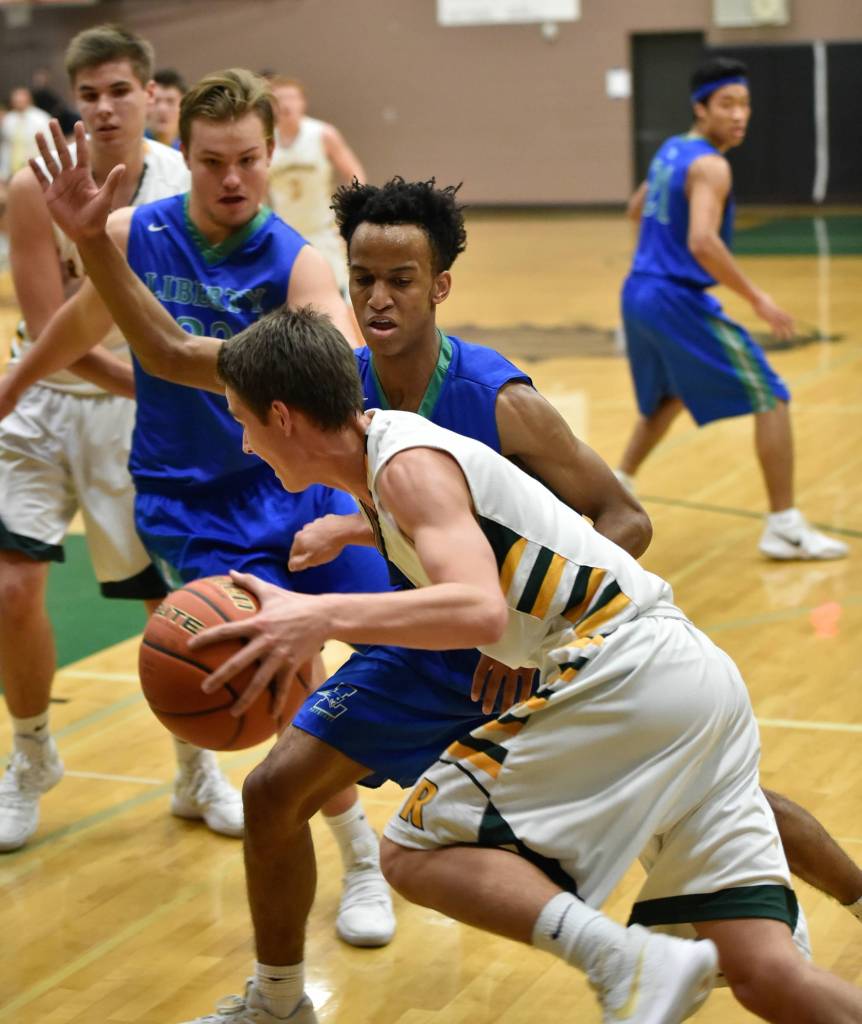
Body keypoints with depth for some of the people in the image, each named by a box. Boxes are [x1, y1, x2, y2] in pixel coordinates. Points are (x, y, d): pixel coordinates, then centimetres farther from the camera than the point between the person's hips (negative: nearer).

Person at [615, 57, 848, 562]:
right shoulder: (710, 166, -16)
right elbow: (703, 242, -30)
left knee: (669, 396, 33)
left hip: (638, 294, 9)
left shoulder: (671, 150, 12)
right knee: (771, 398, -4)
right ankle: (785, 527, -7)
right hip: (678, 300, -9)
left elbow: (637, 209, 29)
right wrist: (757, 298, -24)